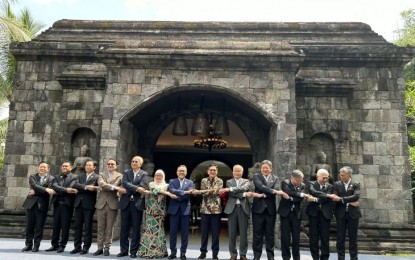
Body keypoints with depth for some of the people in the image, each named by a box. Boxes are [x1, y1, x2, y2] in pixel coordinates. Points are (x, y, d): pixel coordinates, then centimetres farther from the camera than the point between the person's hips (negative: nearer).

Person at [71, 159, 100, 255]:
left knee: (87, 227, 0)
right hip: (79, 203, 5)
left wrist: (82, 188, -14)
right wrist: (86, 187, -17)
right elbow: (75, 185, -2)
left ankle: (86, 247, 8)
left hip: (89, 204, -5)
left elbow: (95, 189, -11)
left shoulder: (97, 177, 2)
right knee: (77, 226, 6)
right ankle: (77, 247, 14)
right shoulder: (81, 176, 16)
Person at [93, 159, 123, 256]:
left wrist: (107, 186, -17)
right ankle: (100, 248, 14)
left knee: (109, 227, 2)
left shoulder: (119, 176, 7)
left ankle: (107, 248, 10)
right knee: (100, 227, 7)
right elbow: (101, 184, -8)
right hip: (101, 203, 2)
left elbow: (122, 185, -11)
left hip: (113, 204, -2)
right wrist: (114, 187, -18)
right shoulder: (102, 174, 13)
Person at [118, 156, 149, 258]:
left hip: (137, 204, -2)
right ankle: (124, 250, 18)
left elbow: (143, 187, -12)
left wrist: (129, 190, -12)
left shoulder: (144, 174, 4)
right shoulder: (126, 172, 10)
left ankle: (134, 251, 12)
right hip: (125, 203, 2)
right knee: (124, 228, 7)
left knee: (136, 229, 2)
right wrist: (136, 188, -18)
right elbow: (125, 183, -8)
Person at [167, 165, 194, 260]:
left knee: (185, 232, 3)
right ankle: (173, 251, 14)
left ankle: (183, 252, 11)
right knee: (173, 232, 4)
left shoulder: (190, 182, 8)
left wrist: (178, 196, -16)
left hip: (185, 209, 0)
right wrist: (184, 192, -21)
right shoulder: (172, 181, 7)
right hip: (174, 209, 0)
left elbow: (189, 195, -7)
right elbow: (172, 191, -12)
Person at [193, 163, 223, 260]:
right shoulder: (204, 180, 8)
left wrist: (198, 192, -18)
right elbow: (204, 193, -4)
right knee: (204, 232, 6)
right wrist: (212, 191, -20)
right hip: (205, 209, 1)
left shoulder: (219, 181, 1)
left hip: (216, 209, -1)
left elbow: (215, 191, -15)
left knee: (215, 233, 3)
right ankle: (203, 252, 17)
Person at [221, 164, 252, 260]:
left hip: (243, 208, 0)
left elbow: (244, 188, -12)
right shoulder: (229, 182, 10)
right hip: (232, 208, 0)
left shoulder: (246, 181, 11)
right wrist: (244, 194, -15)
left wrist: (230, 189, -17)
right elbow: (232, 194, -6)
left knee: (243, 233, 2)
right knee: (232, 233, 3)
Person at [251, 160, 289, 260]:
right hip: (258, 208, -2)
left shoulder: (276, 178, 9)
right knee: (257, 233, 4)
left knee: (270, 233, 7)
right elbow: (261, 186, -15)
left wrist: (262, 195, -18)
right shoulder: (256, 176, 3)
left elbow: (276, 190, -8)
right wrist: (275, 191, -26)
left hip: (270, 209, 2)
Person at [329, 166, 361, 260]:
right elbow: (334, 199, -6)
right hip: (341, 214, 1)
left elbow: (356, 196, -15)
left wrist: (341, 199, -21)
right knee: (340, 238, 3)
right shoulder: (337, 184, 5)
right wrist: (349, 202, -13)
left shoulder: (356, 184, 2)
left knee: (353, 238, 6)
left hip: (353, 214, -1)